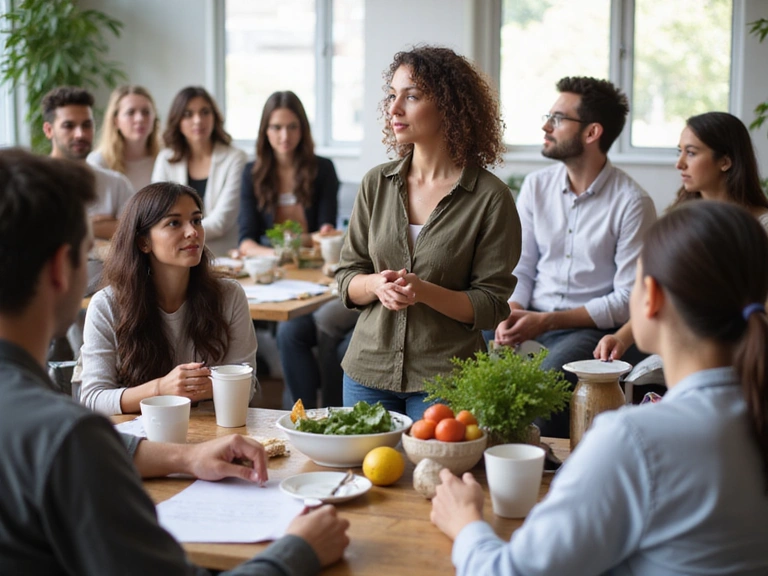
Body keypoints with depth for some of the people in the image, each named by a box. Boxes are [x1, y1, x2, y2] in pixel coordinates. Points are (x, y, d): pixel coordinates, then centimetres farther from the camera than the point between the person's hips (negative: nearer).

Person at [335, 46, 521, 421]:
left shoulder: (490, 197, -9)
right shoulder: (376, 184, 4)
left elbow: (491, 306, -8)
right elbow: (346, 280, 7)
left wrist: (425, 292, -23)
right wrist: (377, 285, -15)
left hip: (445, 378, -4)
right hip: (368, 370, 4)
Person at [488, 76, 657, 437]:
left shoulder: (632, 203, -8)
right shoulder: (536, 186, 9)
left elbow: (628, 299, -10)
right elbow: (521, 269, 12)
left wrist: (546, 321, -16)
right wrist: (512, 313, -10)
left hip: (593, 328, -5)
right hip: (532, 322, 5)